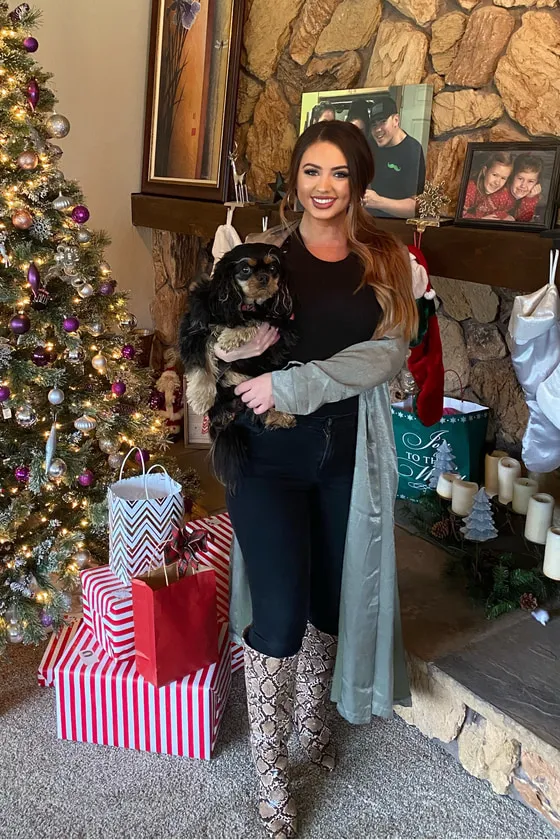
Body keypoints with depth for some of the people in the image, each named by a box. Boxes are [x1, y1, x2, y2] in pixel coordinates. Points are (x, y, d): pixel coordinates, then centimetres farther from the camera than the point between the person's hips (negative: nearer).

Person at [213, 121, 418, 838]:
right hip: (269, 456, -2)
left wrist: (291, 383, -20)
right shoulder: (262, 251, 1)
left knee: (330, 602, 15)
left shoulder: (384, 261, 3)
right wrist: (240, 351, -19)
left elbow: (389, 352, -10)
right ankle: (271, 772, 18)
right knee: (280, 613, -4)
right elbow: (215, 342, 4)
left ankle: (312, 722, 42)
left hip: (348, 458, 2)